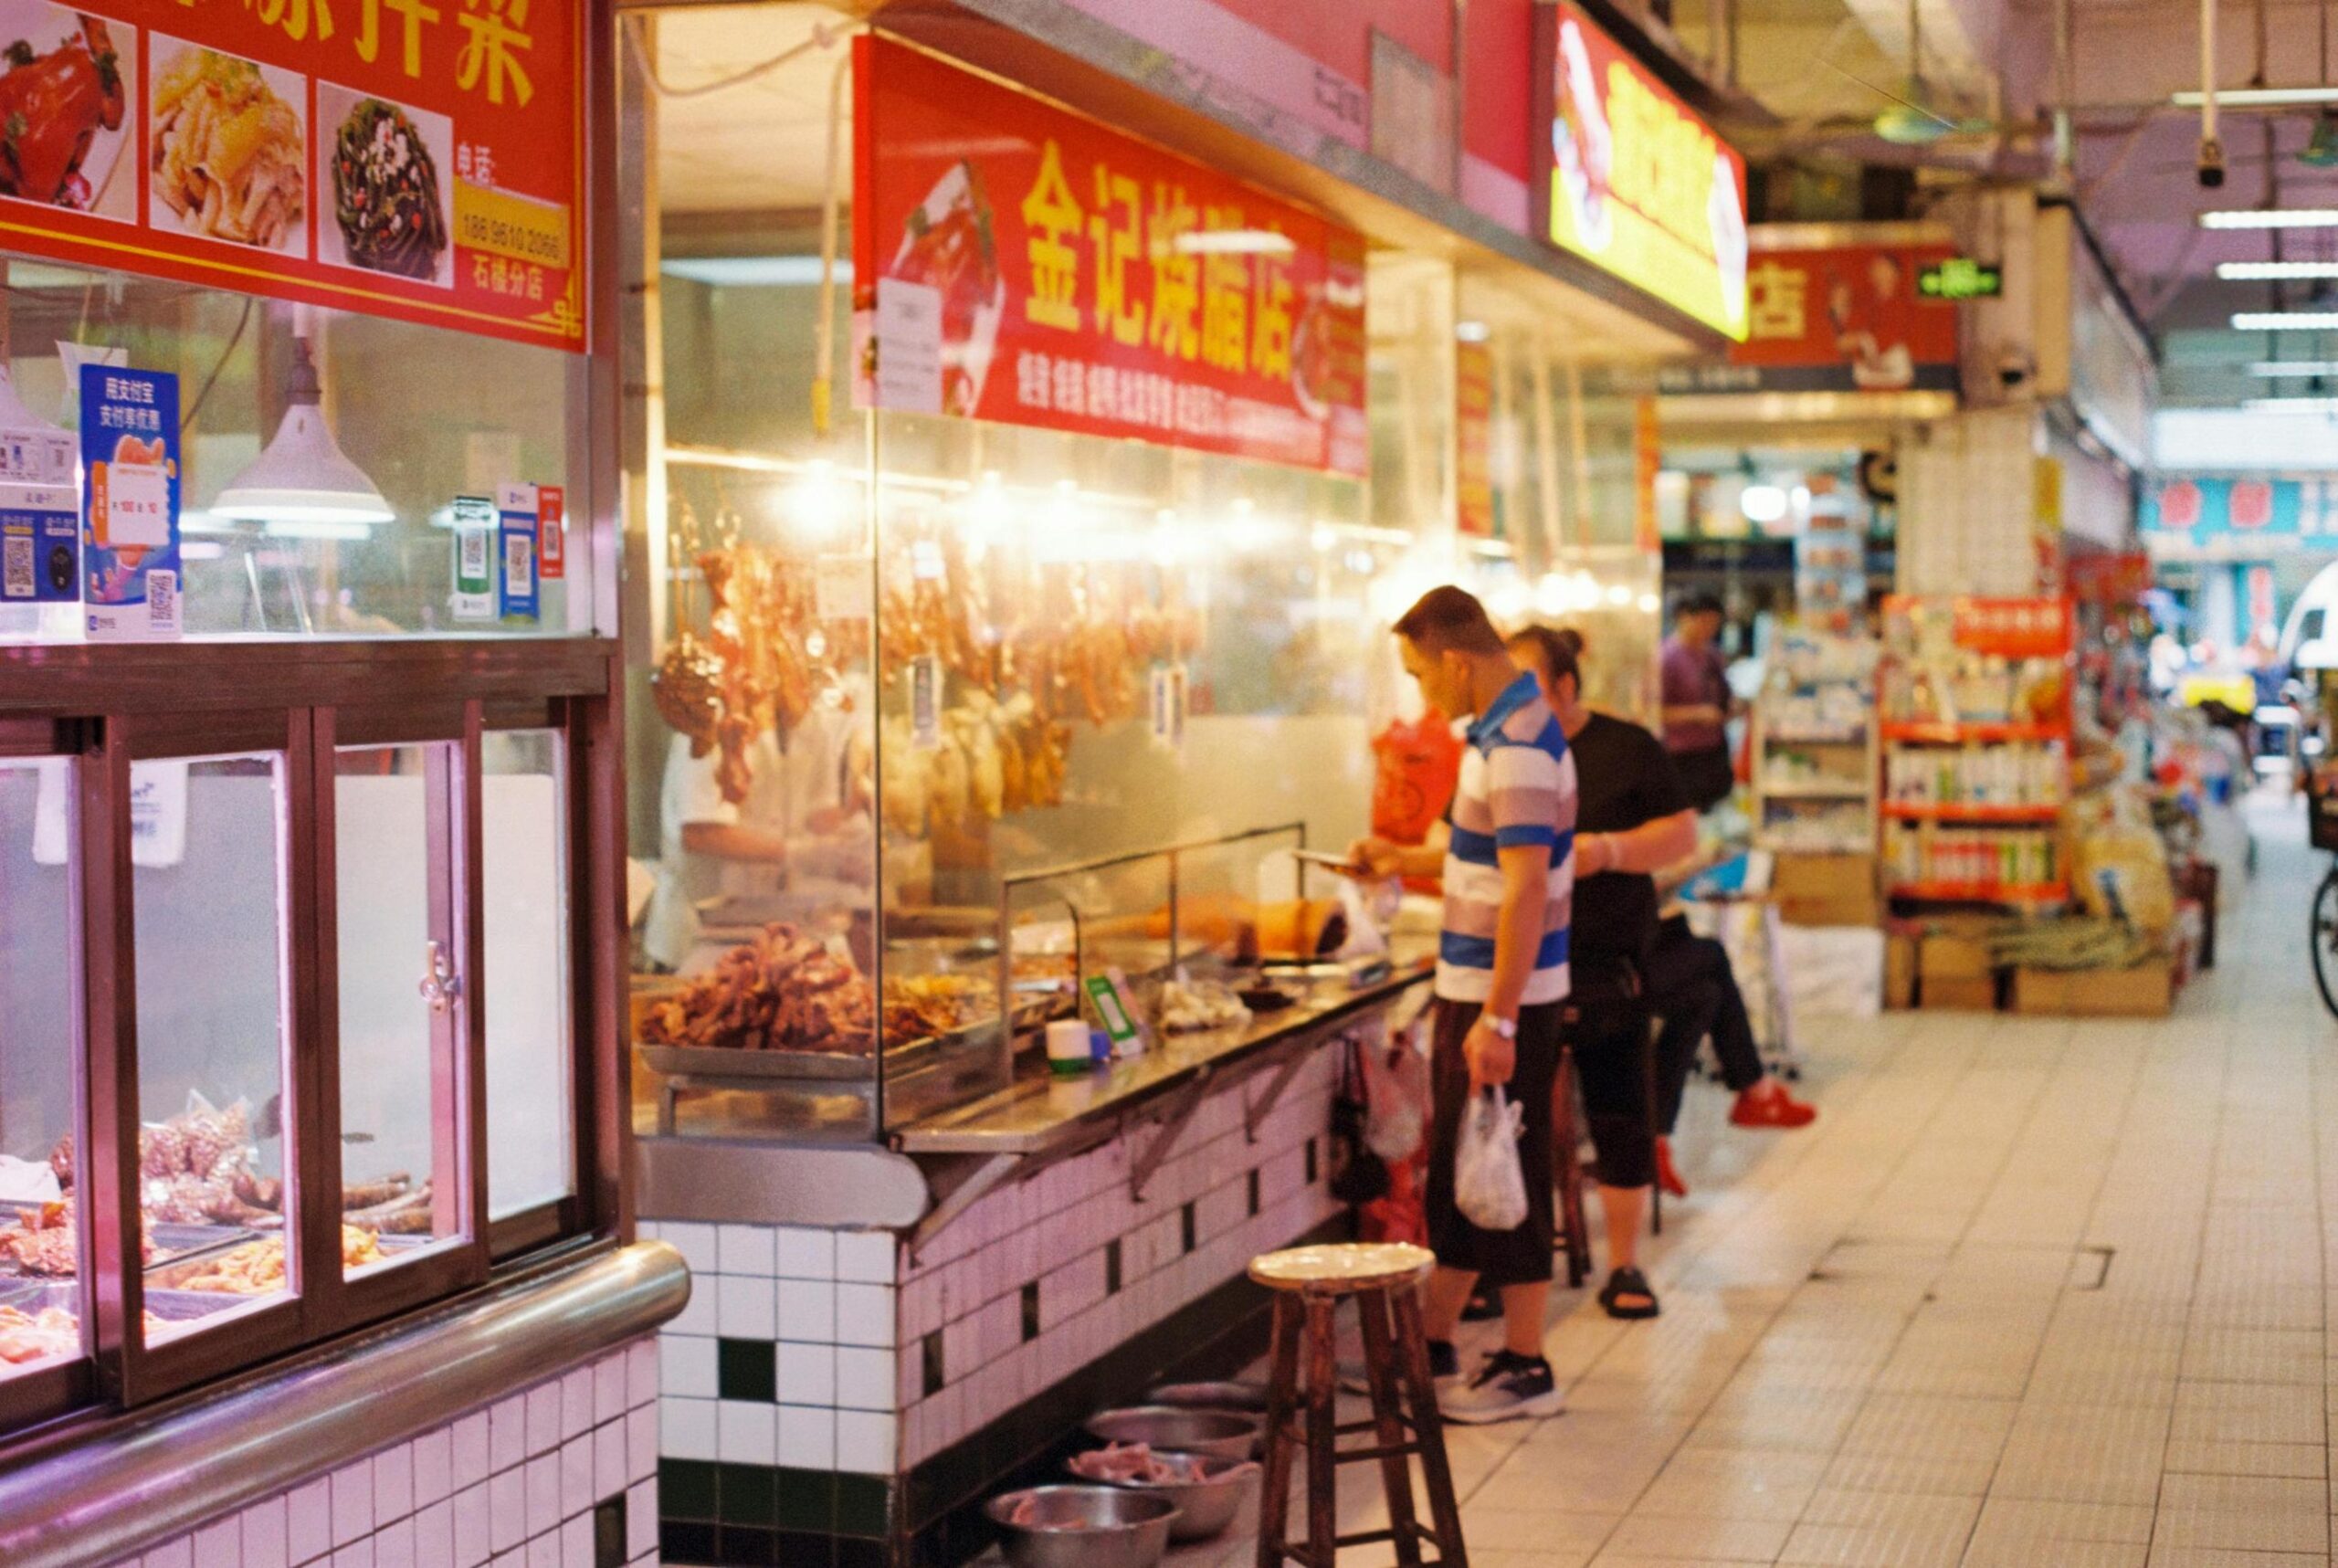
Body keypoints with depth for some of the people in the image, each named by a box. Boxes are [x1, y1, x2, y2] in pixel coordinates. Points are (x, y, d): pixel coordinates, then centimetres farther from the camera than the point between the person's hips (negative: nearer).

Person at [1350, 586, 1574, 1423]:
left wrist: (1497, 1020, -27)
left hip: (1506, 998, -10)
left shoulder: (1520, 748, -21)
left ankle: (1525, 1368, 10)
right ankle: (1432, 1343, 26)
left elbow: (1526, 888, -26)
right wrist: (1405, 860, 26)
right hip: (1471, 987, 10)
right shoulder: (1498, 730, 11)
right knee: (1456, 1172, 16)